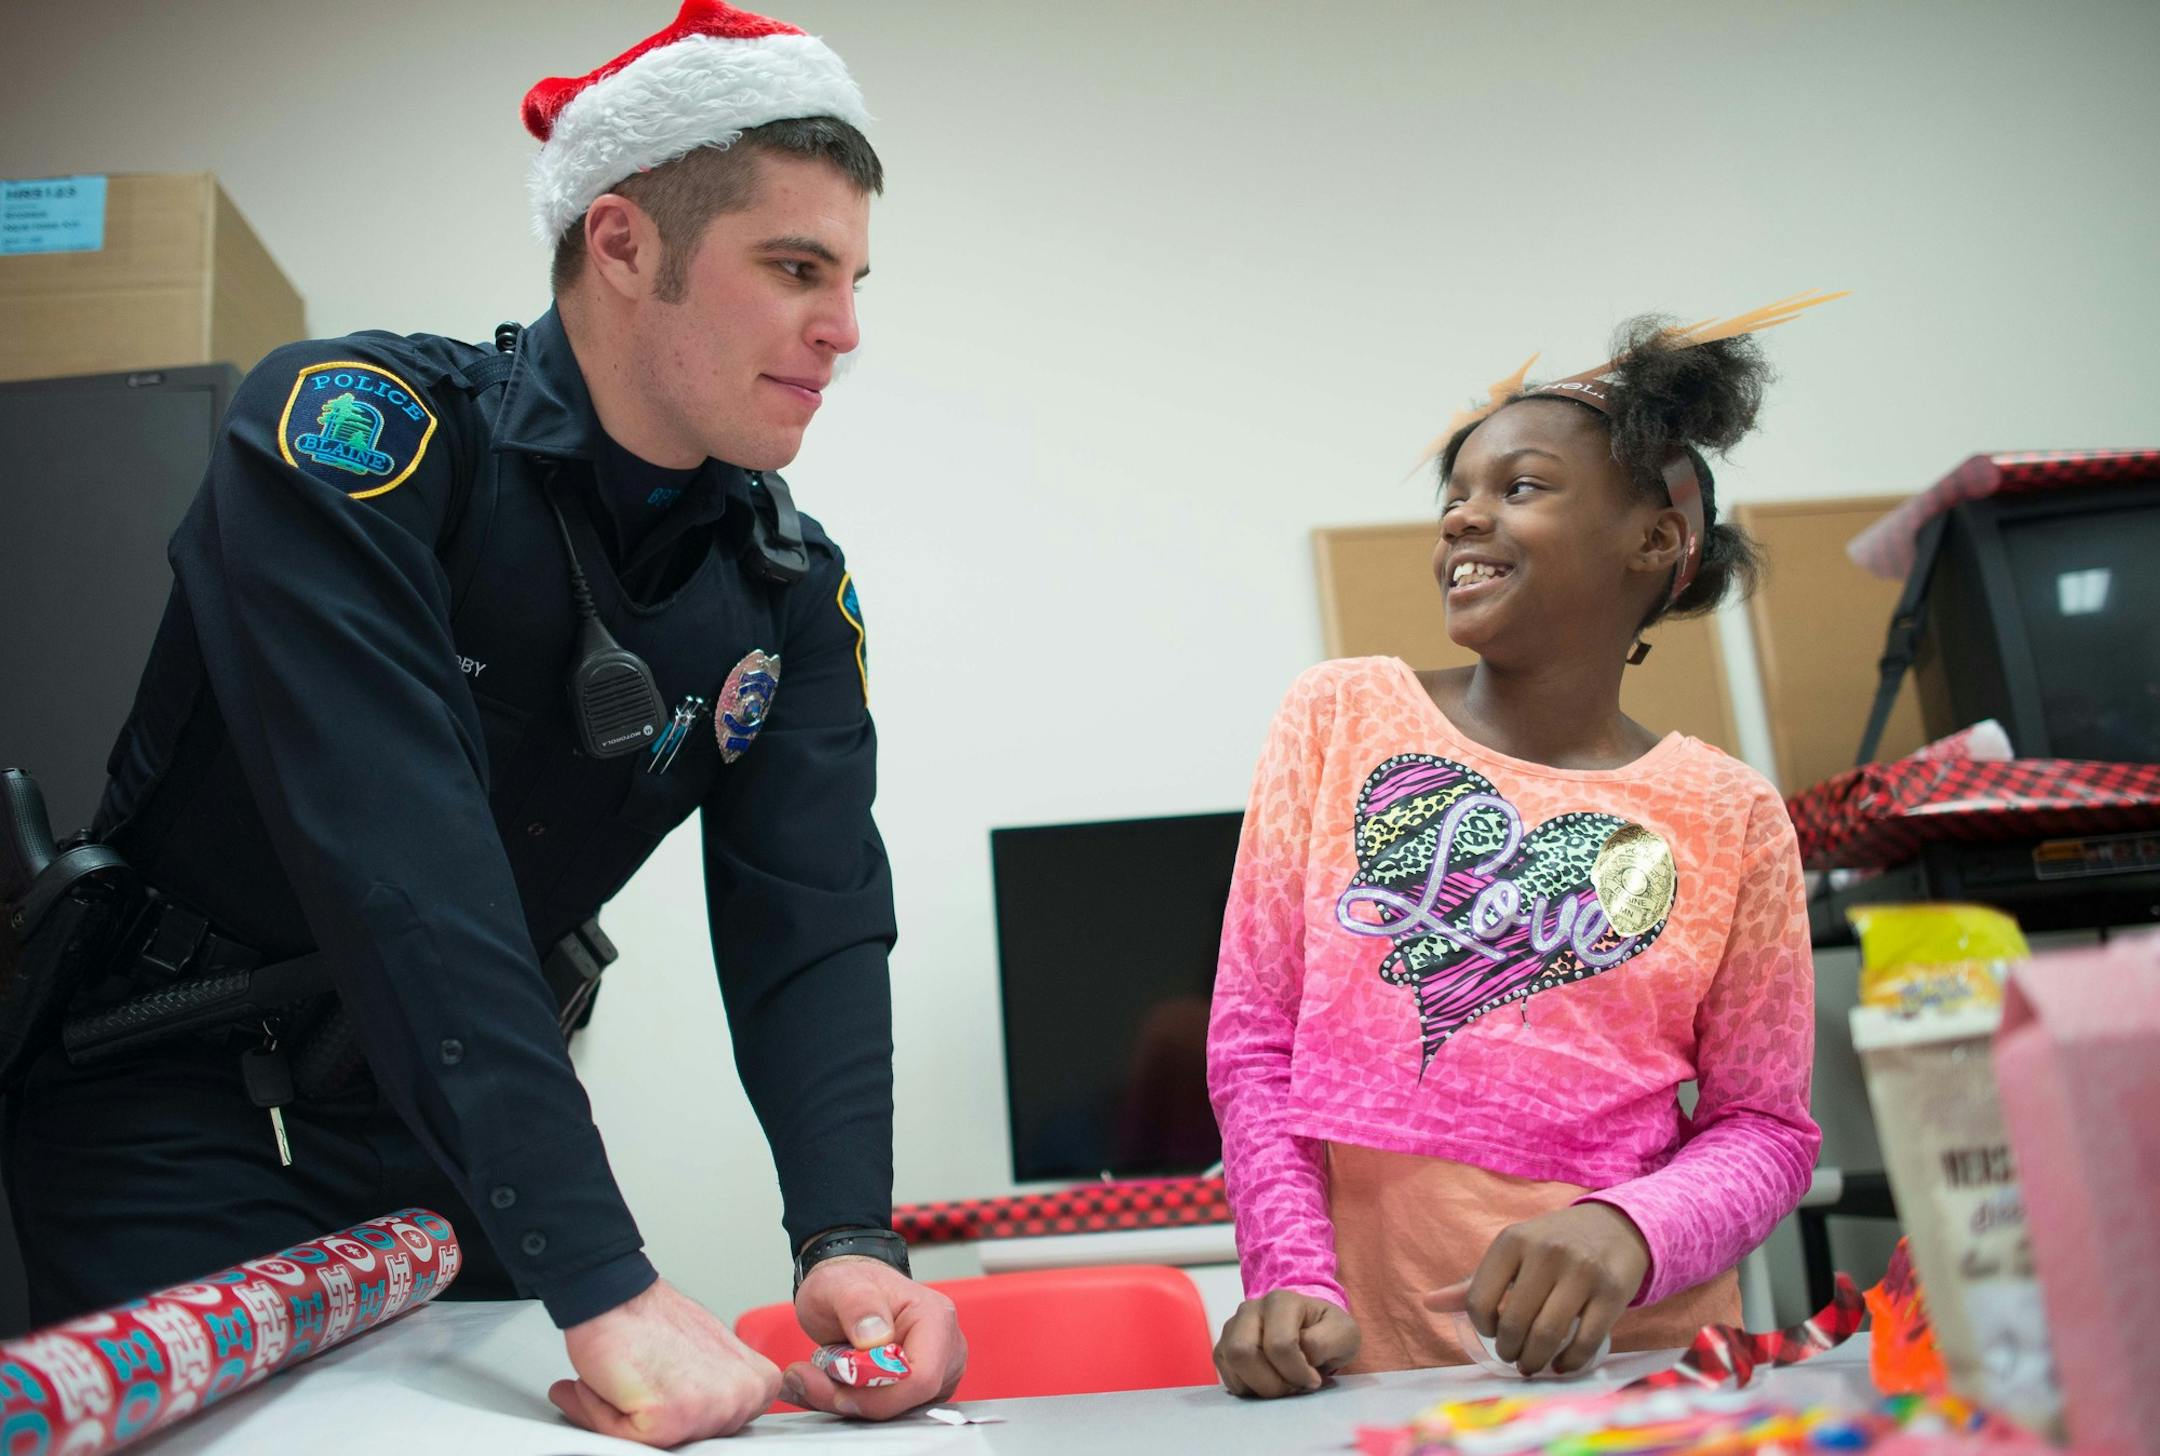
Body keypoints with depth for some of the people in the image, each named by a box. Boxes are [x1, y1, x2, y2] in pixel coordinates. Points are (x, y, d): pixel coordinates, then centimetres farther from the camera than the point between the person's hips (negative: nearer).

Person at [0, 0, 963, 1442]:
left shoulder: (794, 595, -6)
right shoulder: (353, 433, -23)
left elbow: (812, 929, -13)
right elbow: (408, 883, -35)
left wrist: (852, 1241, -30)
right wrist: (605, 1284, -39)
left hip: (465, 1125, 5)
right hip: (176, 1113, -4)